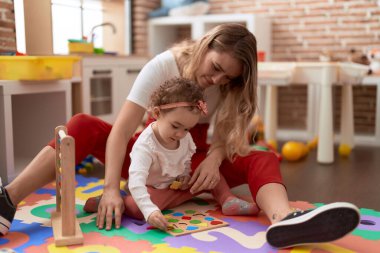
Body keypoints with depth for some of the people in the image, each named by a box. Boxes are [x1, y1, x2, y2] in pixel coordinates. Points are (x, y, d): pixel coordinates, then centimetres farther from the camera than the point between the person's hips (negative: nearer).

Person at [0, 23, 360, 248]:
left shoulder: (228, 85, -6)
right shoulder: (162, 66, -18)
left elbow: (224, 134, -9)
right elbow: (122, 129, -26)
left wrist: (213, 159, -33)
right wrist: (111, 189, -37)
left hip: (192, 162, 2)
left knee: (263, 160, -26)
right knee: (83, 127, -26)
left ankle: (284, 220, -60)